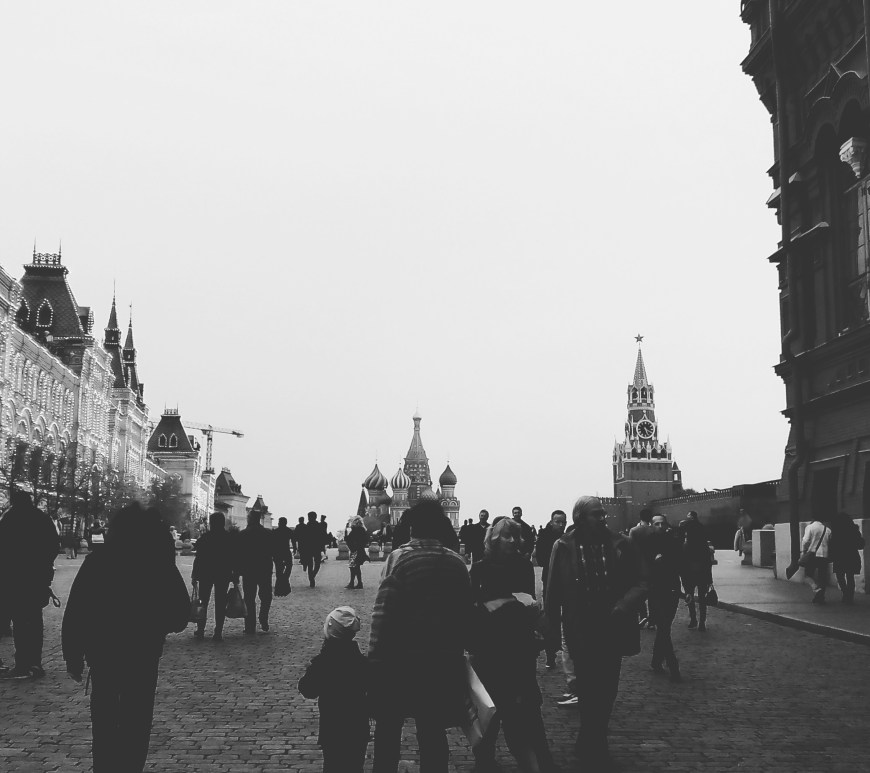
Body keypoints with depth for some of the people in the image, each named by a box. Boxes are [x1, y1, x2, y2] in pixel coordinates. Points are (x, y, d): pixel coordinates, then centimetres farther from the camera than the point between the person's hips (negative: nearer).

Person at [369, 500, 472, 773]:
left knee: (388, 728, 12)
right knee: (433, 731, 12)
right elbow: (466, 611, 4)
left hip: (401, 658, -3)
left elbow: (383, 612, -16)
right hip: (444, 661, 3)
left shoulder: (400, 559, -13)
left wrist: (375, 656, -9)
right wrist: (456, 648, 16)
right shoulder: (457, 563, 0)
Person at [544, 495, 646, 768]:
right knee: (589, 691, 2)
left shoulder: (621, 545, -3)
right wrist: (552, 630, -4)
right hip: (581, 633, -3)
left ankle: (591, 746, 33)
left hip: (612, 630, 3)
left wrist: (625, 604, -18)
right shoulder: (564, 548, -8)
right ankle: (593, 747, 21)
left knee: (606, 691, 14)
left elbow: (640, 583, 0)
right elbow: (553, 592, -4)